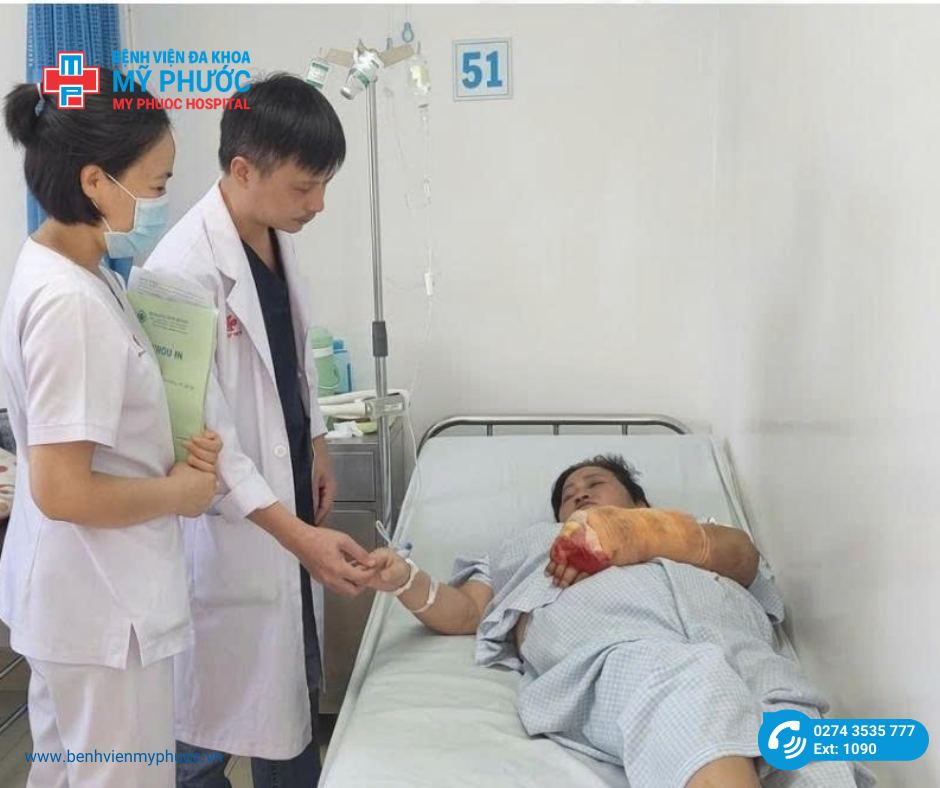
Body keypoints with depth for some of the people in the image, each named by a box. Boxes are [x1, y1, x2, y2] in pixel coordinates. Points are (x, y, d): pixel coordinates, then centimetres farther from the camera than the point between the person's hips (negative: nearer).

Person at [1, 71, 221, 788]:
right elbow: (62, 490, -27)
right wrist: (177, 491, -13)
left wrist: (176, 450, -2)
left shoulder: (69, 272, 4)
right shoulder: (72, 302, -25)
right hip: (104, 606, -9)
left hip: (72, 593, 9)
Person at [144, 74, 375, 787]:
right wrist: (296, 533, -29)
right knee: (213, 696, 10)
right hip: (224, 520, -8)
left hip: (287, 505, 8)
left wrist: (316, 443, 12)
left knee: (295, 684, 22)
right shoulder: (183, 269, -24)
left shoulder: (279, 239, 2)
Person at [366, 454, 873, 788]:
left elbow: (741, 554, 17)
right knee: (686, 695, -41)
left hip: (725, 622, 3)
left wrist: (635, 539, 2)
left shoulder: (679, 527, 41)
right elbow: (460, 613, 32)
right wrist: (406, 580, 10)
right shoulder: (533, 544, 45)